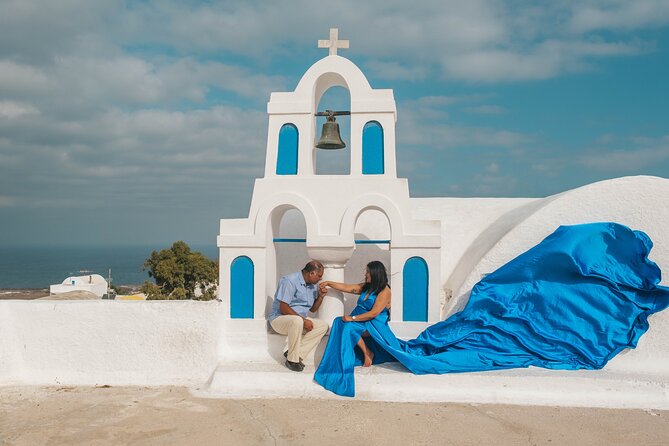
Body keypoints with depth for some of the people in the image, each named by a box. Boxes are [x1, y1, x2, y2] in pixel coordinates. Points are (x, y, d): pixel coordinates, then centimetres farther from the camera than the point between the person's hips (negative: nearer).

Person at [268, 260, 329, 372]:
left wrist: (321, 296, -2)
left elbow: (313, 309, 16)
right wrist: (303, 320, -23)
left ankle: (295, 353, -14)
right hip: (279, 318, -8)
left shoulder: (313, 285, 9)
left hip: (301, 320, 8)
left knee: (323, 325, -12)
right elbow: (283, 308, -22)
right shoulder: (290, 281, -17)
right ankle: (292, 360, -23)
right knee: (297, 321, -39)